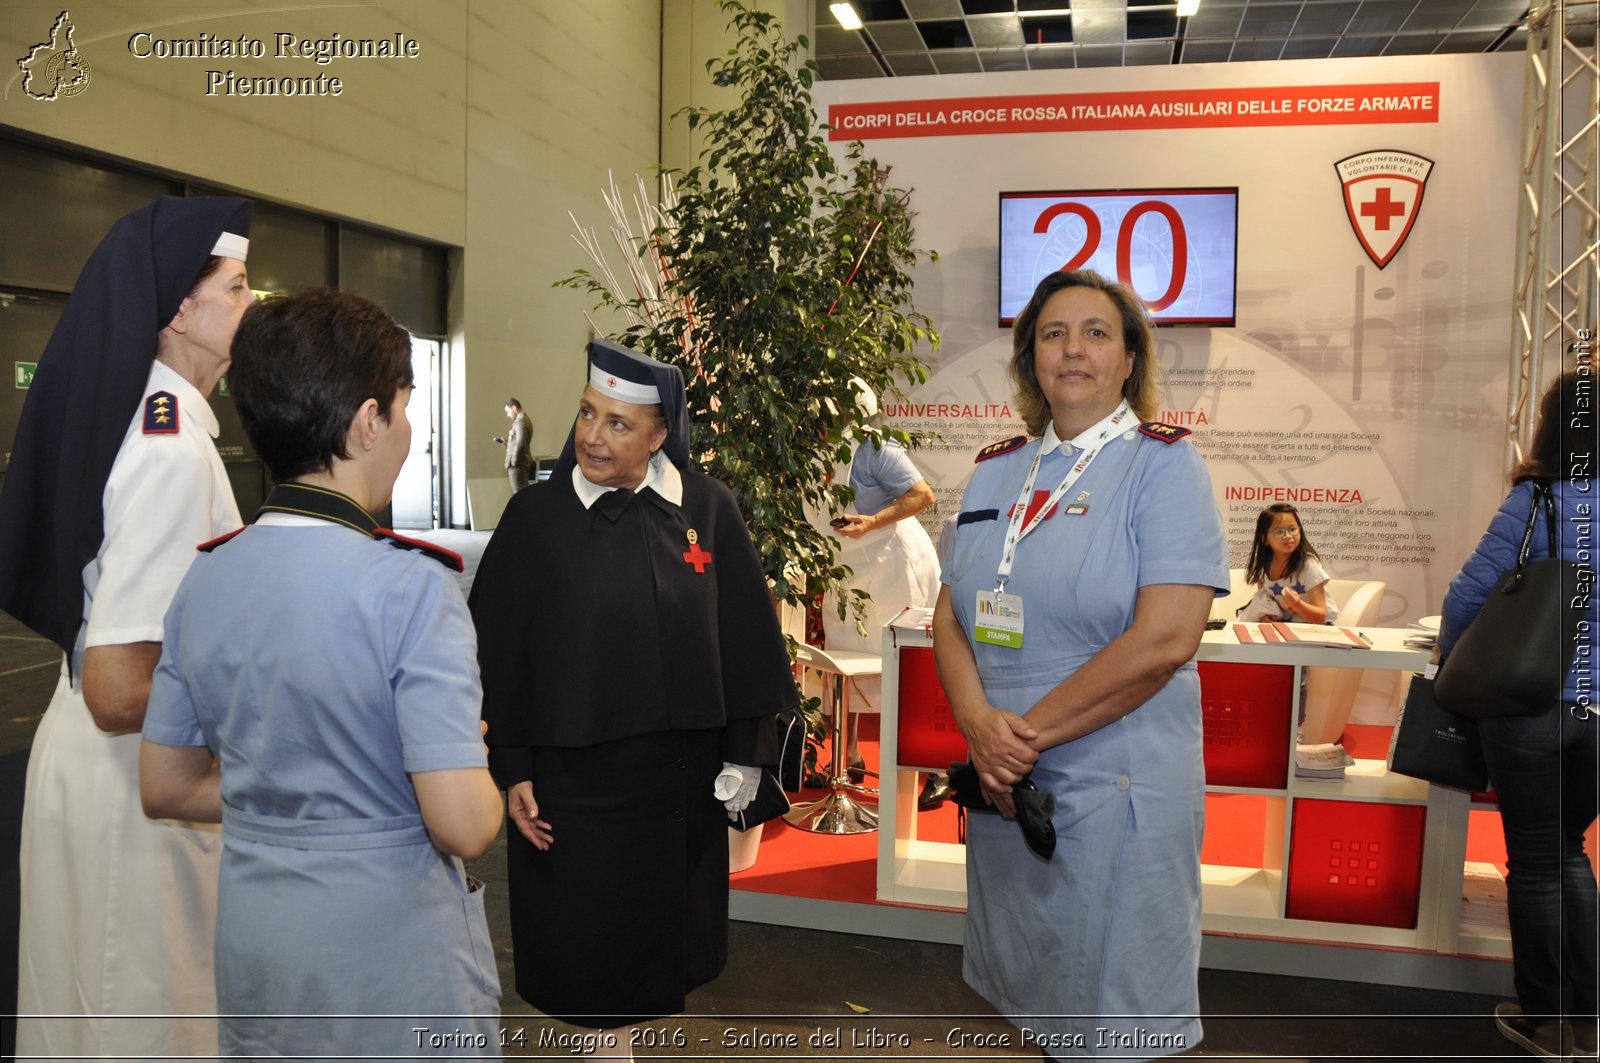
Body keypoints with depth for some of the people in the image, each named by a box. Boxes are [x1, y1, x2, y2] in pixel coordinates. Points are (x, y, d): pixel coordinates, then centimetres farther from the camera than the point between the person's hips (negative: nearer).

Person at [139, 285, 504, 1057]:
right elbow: (464, 827, -26)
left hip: (251, 959, 6)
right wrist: (481, 782, -5)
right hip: (394, 966, -6)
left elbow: (165, 788, 7)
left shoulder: (206, 580, -2)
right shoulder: (411, 588, -23)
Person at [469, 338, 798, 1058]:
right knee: (589, 933, 8)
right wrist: (512, 771, -6)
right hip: (572, 770, -2)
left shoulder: (706, 508, -3)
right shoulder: (535, 516, -6)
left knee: (662, 915, 16)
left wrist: (745, 751, 1)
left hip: (681, 767, 2)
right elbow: (498, 650, -4)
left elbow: (743, 634, 1)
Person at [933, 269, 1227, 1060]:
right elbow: (951, 617, 7)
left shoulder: (1163, 465, -7)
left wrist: (1027, 733, -15)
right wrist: (979, 723, -12)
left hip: (1117, 786, -5)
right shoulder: (995, 472, 9)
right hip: (1003, 787, 5)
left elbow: (1165, 639, -18)